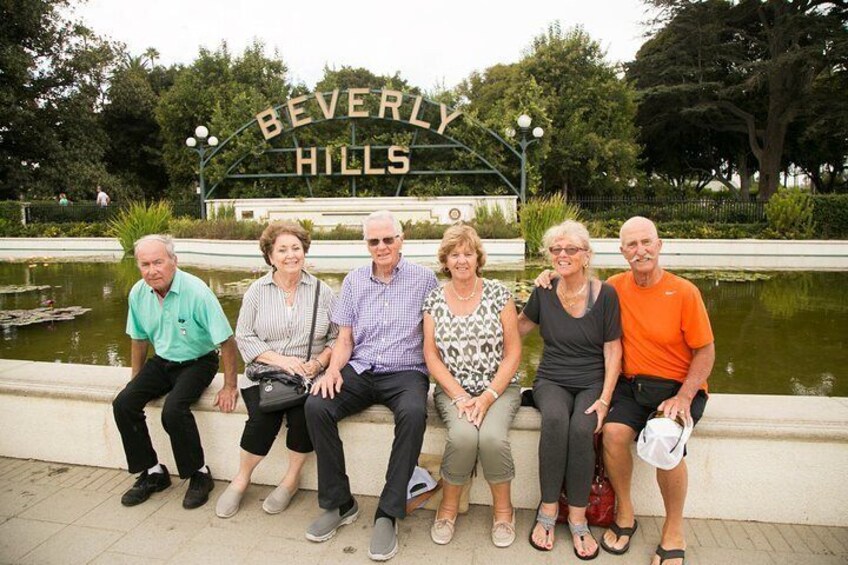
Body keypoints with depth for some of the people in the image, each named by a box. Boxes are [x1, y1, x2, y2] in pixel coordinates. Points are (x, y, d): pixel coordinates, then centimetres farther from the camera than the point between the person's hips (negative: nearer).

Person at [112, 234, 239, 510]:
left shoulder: (196, 292, -24)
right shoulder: (138, 294, -6)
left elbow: (227, 341, -20)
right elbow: (139, 339, 11)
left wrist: (229, 387, -18)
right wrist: (136, 381, 15)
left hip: (197, 361, -6)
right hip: (162, 361, 6)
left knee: (173, 410, -29)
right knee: (123, 404, -13)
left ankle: (199, 474, -5)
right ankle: (152, 472, 4)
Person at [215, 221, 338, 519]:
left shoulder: (321, 291, 5)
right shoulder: (257, 291, 6)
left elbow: (338, 336, 4)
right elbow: (244, 336, 1)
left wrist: (319, 362, -13)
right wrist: (280, 359, -13)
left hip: (310, 377, 0)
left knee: (304, 412, -28)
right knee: (263, 417, -26)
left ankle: (292, 478, -1)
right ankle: (241, 479, 3)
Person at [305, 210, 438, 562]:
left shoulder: (424, 279, 3)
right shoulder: (354, 281, 12)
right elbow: (345, 338, 12)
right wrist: (333, 368, -7)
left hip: (405, 372, -3)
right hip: (359, 370, 3)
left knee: (413, 414, -35)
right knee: (316, 406, -23)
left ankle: (388, 514, -19)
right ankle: (339, 503, -6)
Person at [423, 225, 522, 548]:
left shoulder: (498, 294, -1)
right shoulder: (434, 300, 3)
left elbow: (513, 353, -2)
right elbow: (431, 356, 1)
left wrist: (488, 396, -12)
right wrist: (460, 396, -11)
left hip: (499, 388, 0)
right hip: (452, 389, 1)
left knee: (493, 436, -29)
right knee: (463, 435, -29)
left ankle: (503, 509, 0)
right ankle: (449, 506, -1)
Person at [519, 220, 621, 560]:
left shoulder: (605, 294, -4)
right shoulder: (544, 292, 1)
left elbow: (613, 350, -3)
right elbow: (521, 326, 19)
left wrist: (604, 399, -11)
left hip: (593, 382, -1)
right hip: (551, 380, 1)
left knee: (582, 428, -32)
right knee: (555, 418, -33)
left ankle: (578, 519, -13)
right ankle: (548, 511, -18)